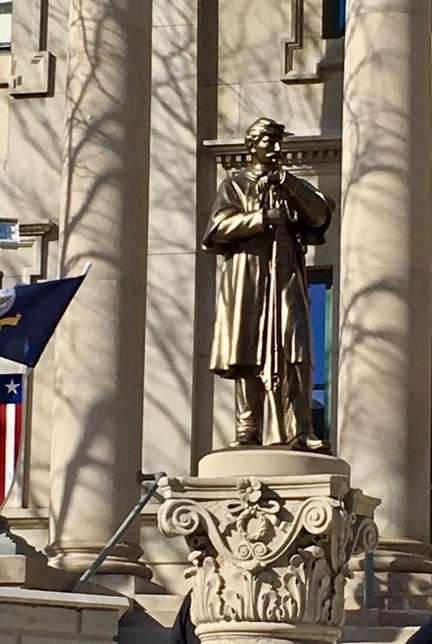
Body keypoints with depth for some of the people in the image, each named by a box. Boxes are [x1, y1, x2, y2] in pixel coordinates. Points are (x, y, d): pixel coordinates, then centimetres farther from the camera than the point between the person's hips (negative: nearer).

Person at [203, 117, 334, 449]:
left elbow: (320, 215, 6)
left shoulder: (294, 185, 23)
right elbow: (220, 226, -1)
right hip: (247, 275, -2)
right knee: (248, 355, -7)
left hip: (286, 275, 2)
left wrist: (288, 185, -5)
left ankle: (299, 431, -18)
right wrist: (262, 218, -11)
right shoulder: (235, 185, 14)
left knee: (295, 354, -11)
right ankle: (248, 430, -5)